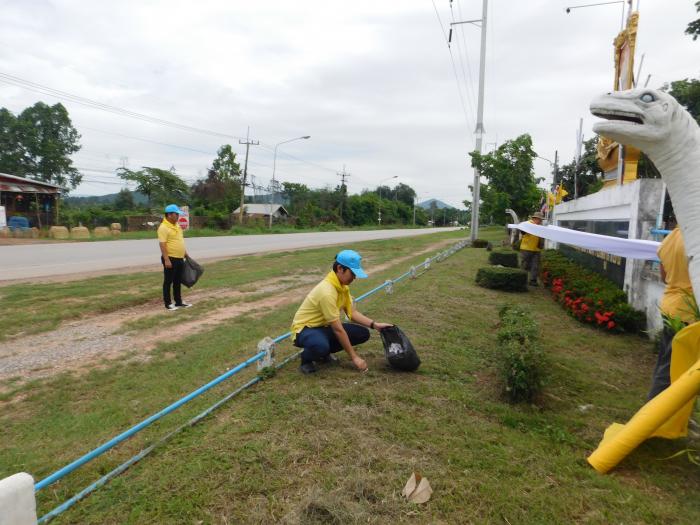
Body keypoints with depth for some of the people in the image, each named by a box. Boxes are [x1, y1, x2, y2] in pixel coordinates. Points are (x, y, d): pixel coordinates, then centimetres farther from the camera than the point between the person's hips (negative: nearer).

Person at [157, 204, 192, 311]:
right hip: (170, 259, -9)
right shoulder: (163, 227, -16)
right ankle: (168, 303, 11)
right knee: (168, 282, 2)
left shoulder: (177, 225, 12)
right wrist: (166, 259, -25)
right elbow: (162, 244, -21)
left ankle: (179, 302, 23)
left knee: (178, 282, 15)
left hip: (180, 258, 9)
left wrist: (185, 253, 22)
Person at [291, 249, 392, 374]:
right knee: (321, 347, -42)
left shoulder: (342, 285, -3)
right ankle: (306, 358, -5)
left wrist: (374, 324, -7)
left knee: (363, 333, -4)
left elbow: (352, 313, 7)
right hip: (305, 328, -9)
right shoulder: (327, 291, -31)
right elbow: (338, 329, -27)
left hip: (324, 326, 9)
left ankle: (323, 352, 9)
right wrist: (354, 357, -21)